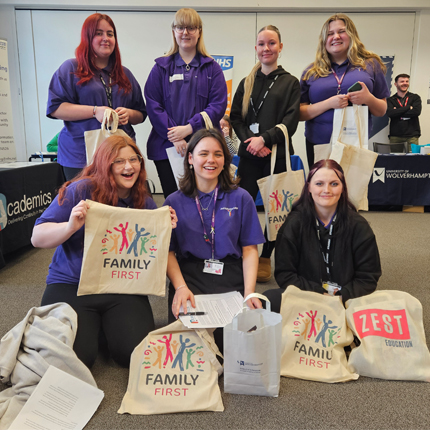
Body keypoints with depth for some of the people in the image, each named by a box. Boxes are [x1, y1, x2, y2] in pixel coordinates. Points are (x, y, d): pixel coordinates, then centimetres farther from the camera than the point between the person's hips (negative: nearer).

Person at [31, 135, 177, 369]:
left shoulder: (145, 203, 5)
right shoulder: (81, 190, -7)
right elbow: (37, 238, -7)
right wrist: (71, 226, -26)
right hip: (71, 285, -2)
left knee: (135, 353, -17)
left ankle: (105, 323, 14)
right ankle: (92, 322, 13)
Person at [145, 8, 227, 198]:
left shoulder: (212, 68, 10)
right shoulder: (161, 68, 10)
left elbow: (218, 105, -1)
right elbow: (153, 106, 1)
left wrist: (189, 128, -13)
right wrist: (175, 138, -12)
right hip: (167, 147, 1)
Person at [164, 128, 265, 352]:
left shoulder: (241, 198, 9)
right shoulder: (175, 201, 9)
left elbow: (249, 249, 5)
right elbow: (168, 251, 3)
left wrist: (249, 292, -9)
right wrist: (180, 287, -14)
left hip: (231, 280, 1)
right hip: (189, 276, 0)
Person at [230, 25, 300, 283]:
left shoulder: (290, 83, 7)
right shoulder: (247, 83, 15)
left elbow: (291, 121, -4)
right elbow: (235, 117, 8)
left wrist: (264, 138, -15)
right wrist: (251, 140, -9)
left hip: (277, 154, -1)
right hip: (249, 154, 2)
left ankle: (266, 258, 17)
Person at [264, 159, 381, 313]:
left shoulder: (358, 226, 2)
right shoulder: (293, 224, -1)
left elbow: (368, 278, 3)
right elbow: (284, 275, -2)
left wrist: (341, 296, -14)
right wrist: (321, 294, -13)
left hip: (347, 299, 1)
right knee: (270, 298, -31)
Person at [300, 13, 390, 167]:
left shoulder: (370, 64, 10)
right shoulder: (311, 72, 10)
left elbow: (382, 111, 10)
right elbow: (300, 113, 2)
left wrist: (369, 99, -11)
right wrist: (329, 103, -13)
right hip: (319, 145, 0)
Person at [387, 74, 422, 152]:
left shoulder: (415, 97, 13)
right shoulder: (390, 100, 12)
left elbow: (416, 112, -5)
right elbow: (390, 113, -7)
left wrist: (397, 112, -5)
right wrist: (409, 107, -6)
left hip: (412, 136, 0)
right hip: (395, 136, 0)